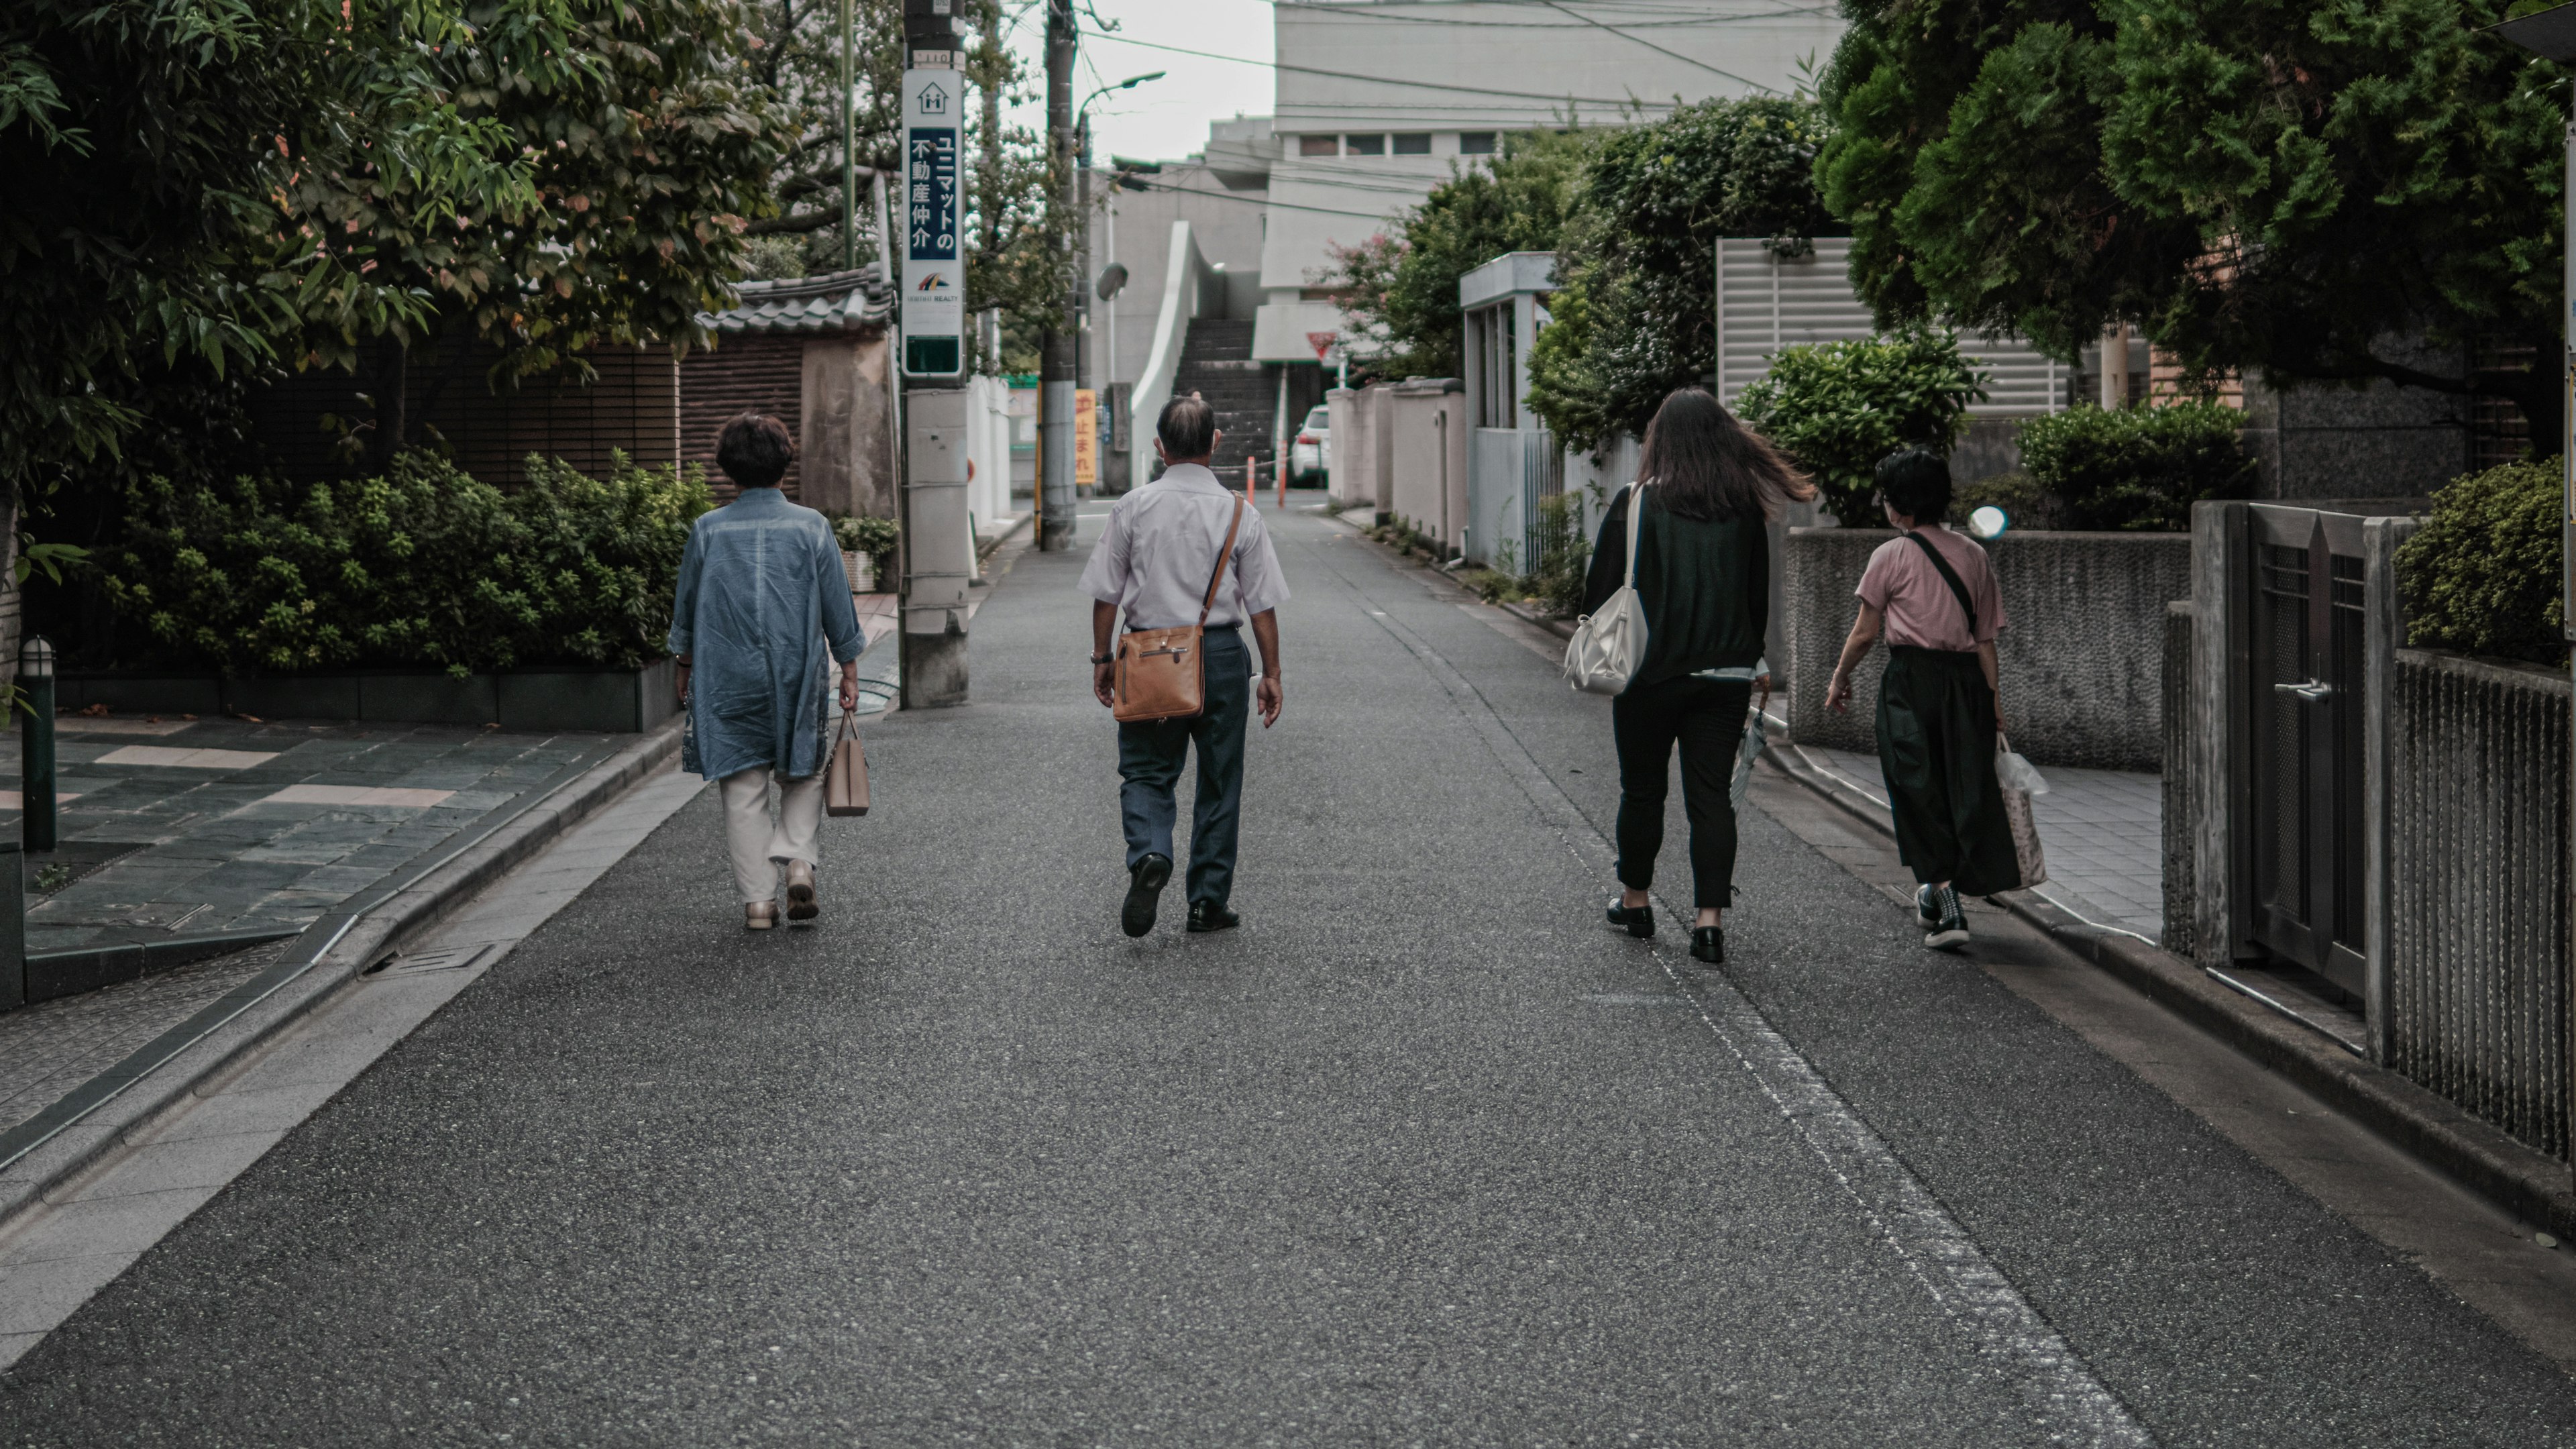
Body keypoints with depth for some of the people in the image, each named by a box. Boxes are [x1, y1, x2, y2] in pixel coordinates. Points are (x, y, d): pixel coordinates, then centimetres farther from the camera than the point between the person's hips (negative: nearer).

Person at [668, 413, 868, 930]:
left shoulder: (708, 531, -2)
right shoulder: (811, 527, -4)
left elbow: (685, 611, 6)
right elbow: (838, 607, 1)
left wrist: (686, 672, 19)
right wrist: (848, 671, 10)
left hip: (727, 679, 0)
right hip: (797, 675, 0)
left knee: (743, 790, 7)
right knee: (803, 774, 19)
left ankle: (758, 899, 8)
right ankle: (798, 861, -1)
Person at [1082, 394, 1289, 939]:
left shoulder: (1133, 508, -3)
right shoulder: (1239, 514, -3)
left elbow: (1106, 593, 0)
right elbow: (1262, 604, -1)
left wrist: (1103, 658, 11)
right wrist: (1271, 674, 7)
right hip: (1221, 654, 0)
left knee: (1146, 771, 9)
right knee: (1219, 781, 11)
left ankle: (1149, 854, -20)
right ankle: (1209, 903, 15)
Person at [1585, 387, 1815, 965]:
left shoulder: (1635, 503, -10)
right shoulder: (1745, 509, 0)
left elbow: (1602, 587, -6)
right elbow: (1759, 597, 8)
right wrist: (1751, 660, 19)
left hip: (1651, 673, -2)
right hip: (1726, 677, 2)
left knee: (1642, 788, 13)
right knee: (1712, 793, 3)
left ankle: (1635, 900, 27)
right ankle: (1710, 918, -4)